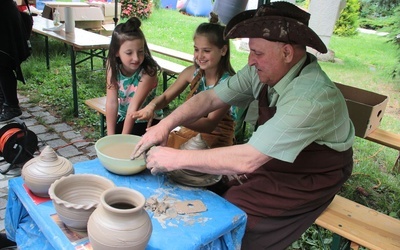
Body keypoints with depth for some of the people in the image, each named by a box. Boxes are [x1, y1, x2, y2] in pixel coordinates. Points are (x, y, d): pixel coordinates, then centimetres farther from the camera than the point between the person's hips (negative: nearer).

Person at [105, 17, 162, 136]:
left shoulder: (148, 72, -25)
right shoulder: (113, 67, -14)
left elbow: (134, 107, -28)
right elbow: (111, 103, -18)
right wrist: (111, 137, -21)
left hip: (147, 121, -3)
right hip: (123, 117, 4)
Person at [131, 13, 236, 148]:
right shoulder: (192, 72, -3)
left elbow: (210, 124, -26)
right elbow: (165, 97, 2)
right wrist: (151, 106, -23)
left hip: (217, 138, -5)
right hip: (190, 130, 5)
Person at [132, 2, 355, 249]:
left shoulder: (312, 98, -34)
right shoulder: (263, 71, -12)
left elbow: (247, 160, -39)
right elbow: (210, 98, -7)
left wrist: (177, 158, -32)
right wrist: (165, 125, -21)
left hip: (305, 181, -6)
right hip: (269, 159, 6)